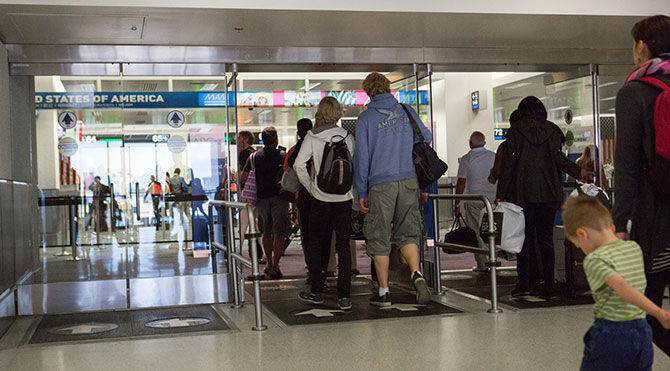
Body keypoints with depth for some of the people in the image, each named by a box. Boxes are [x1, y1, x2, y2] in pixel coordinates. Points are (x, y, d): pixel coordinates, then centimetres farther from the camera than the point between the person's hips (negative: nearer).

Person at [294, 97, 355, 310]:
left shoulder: (312, 137, -3)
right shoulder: (347, 138, 2)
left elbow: (299, 164, -11)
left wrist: (309, 186, 2)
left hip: (321, 198, -1)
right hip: (344, 198, 2)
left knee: (316, 244, 13)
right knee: (343, 246, 4)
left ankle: (316, 292, 16)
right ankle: (344, 296, 1)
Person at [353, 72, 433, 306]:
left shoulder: (366, 118, -2)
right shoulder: (407, 112, 8)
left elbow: (362, 157, -3)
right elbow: (427, 138, 16)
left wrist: (362, 193, 3)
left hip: (381, 185, -3)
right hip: (409, 182, 3)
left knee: (379, 238, 6)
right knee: (407, 233, 12)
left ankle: (384, 292, 10)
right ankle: (416, 273, -13)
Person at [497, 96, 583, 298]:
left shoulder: (516, 132, 2)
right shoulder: (552, 130, 7)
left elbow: (508, 164, -3)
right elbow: (559, 158, -5)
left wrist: (500, 195, -3)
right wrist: (579, 172, 6)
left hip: (523, 193, -2)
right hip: (549, 193, 2)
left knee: (524, 236, 7)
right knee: (546, 238, 5)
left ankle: (524, 282, 1)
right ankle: (548, 286, 3)